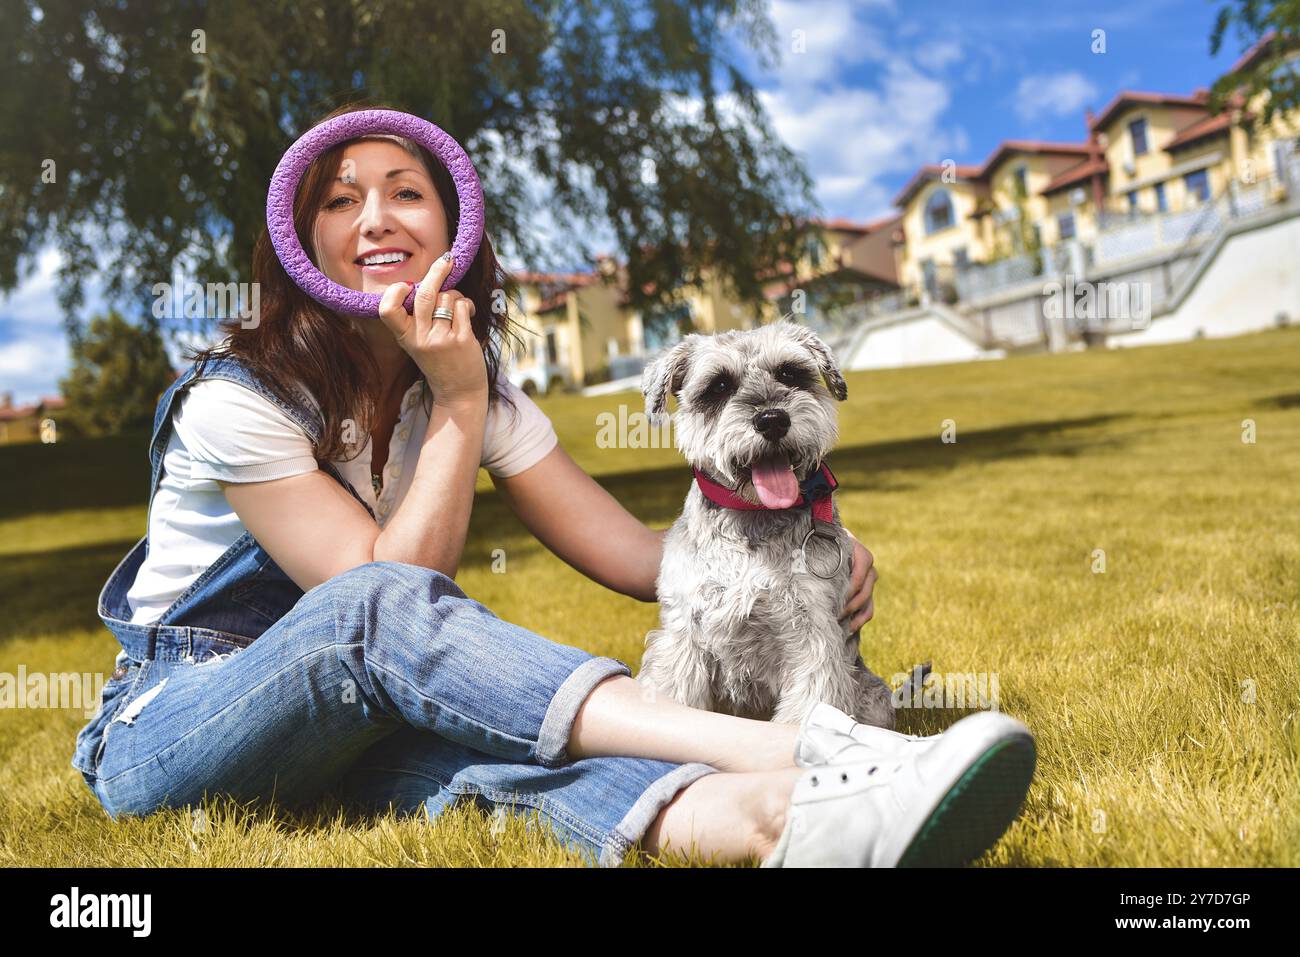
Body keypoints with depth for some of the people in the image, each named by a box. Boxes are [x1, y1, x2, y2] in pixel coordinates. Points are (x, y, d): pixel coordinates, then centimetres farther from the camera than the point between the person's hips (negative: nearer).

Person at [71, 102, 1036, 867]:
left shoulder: (478, 391, 0)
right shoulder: (236, 397, -16)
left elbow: (629, 550, -7)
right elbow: (387, 591, -21)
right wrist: (457, 403, -24)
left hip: (357, 729, 4)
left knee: (436, 732, -34)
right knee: (380, 606, -36)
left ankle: (757, 815, -60)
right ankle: (794, 758, -51)